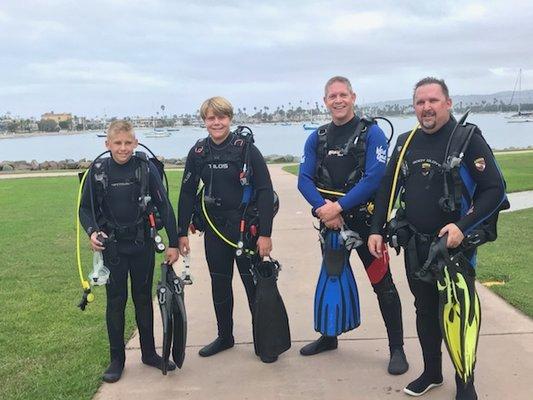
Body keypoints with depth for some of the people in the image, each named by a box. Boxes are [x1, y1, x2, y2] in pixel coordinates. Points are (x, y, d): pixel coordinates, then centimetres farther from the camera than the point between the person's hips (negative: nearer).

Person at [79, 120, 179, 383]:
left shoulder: (146, 168, -9)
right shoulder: (98, 171, -5)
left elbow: (164, 206, -7)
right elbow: (85, 208, 3)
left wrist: (173, 243, -9)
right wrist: (92, 231, -17)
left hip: (143, 244, 0)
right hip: (113, 246, 0)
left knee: (143, 298, 13)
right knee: (116, 300, 6)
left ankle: (149, 353, 27)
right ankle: (117, 359, 20)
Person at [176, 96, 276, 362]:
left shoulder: (246, 148, -10)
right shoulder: (198, 153, 2)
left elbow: (265, 191, -11)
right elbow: (187, 194, 7)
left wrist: (265, 233, -15)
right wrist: (181, 233, 5)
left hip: (246, 227, -4)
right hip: (215, 229, 4)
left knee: (255, 285, 3)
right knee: (219, 285, 14)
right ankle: (224, 337, 31)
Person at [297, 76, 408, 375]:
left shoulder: (371, 133, -9)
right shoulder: (317, 138, 6)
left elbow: (374, 178, -19)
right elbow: (304, 179, -2)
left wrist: (339, 207, -22)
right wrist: (323, 207, -20)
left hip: (365, 220, -5)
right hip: (330, 223, 5)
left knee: (383, 284, -1)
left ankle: (397, 348, 12)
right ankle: (329, 337, 36)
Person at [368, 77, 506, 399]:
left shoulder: (468, 139, -12)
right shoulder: (406, 142, 6)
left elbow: (495, 189, -14)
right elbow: (387, 188, 12)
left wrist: (462, 226, -24)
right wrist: (377, 230, 6)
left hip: (454, 244, -5)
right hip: (415, 245, 5)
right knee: (425, 311, 17)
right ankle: (432, 373, 36)